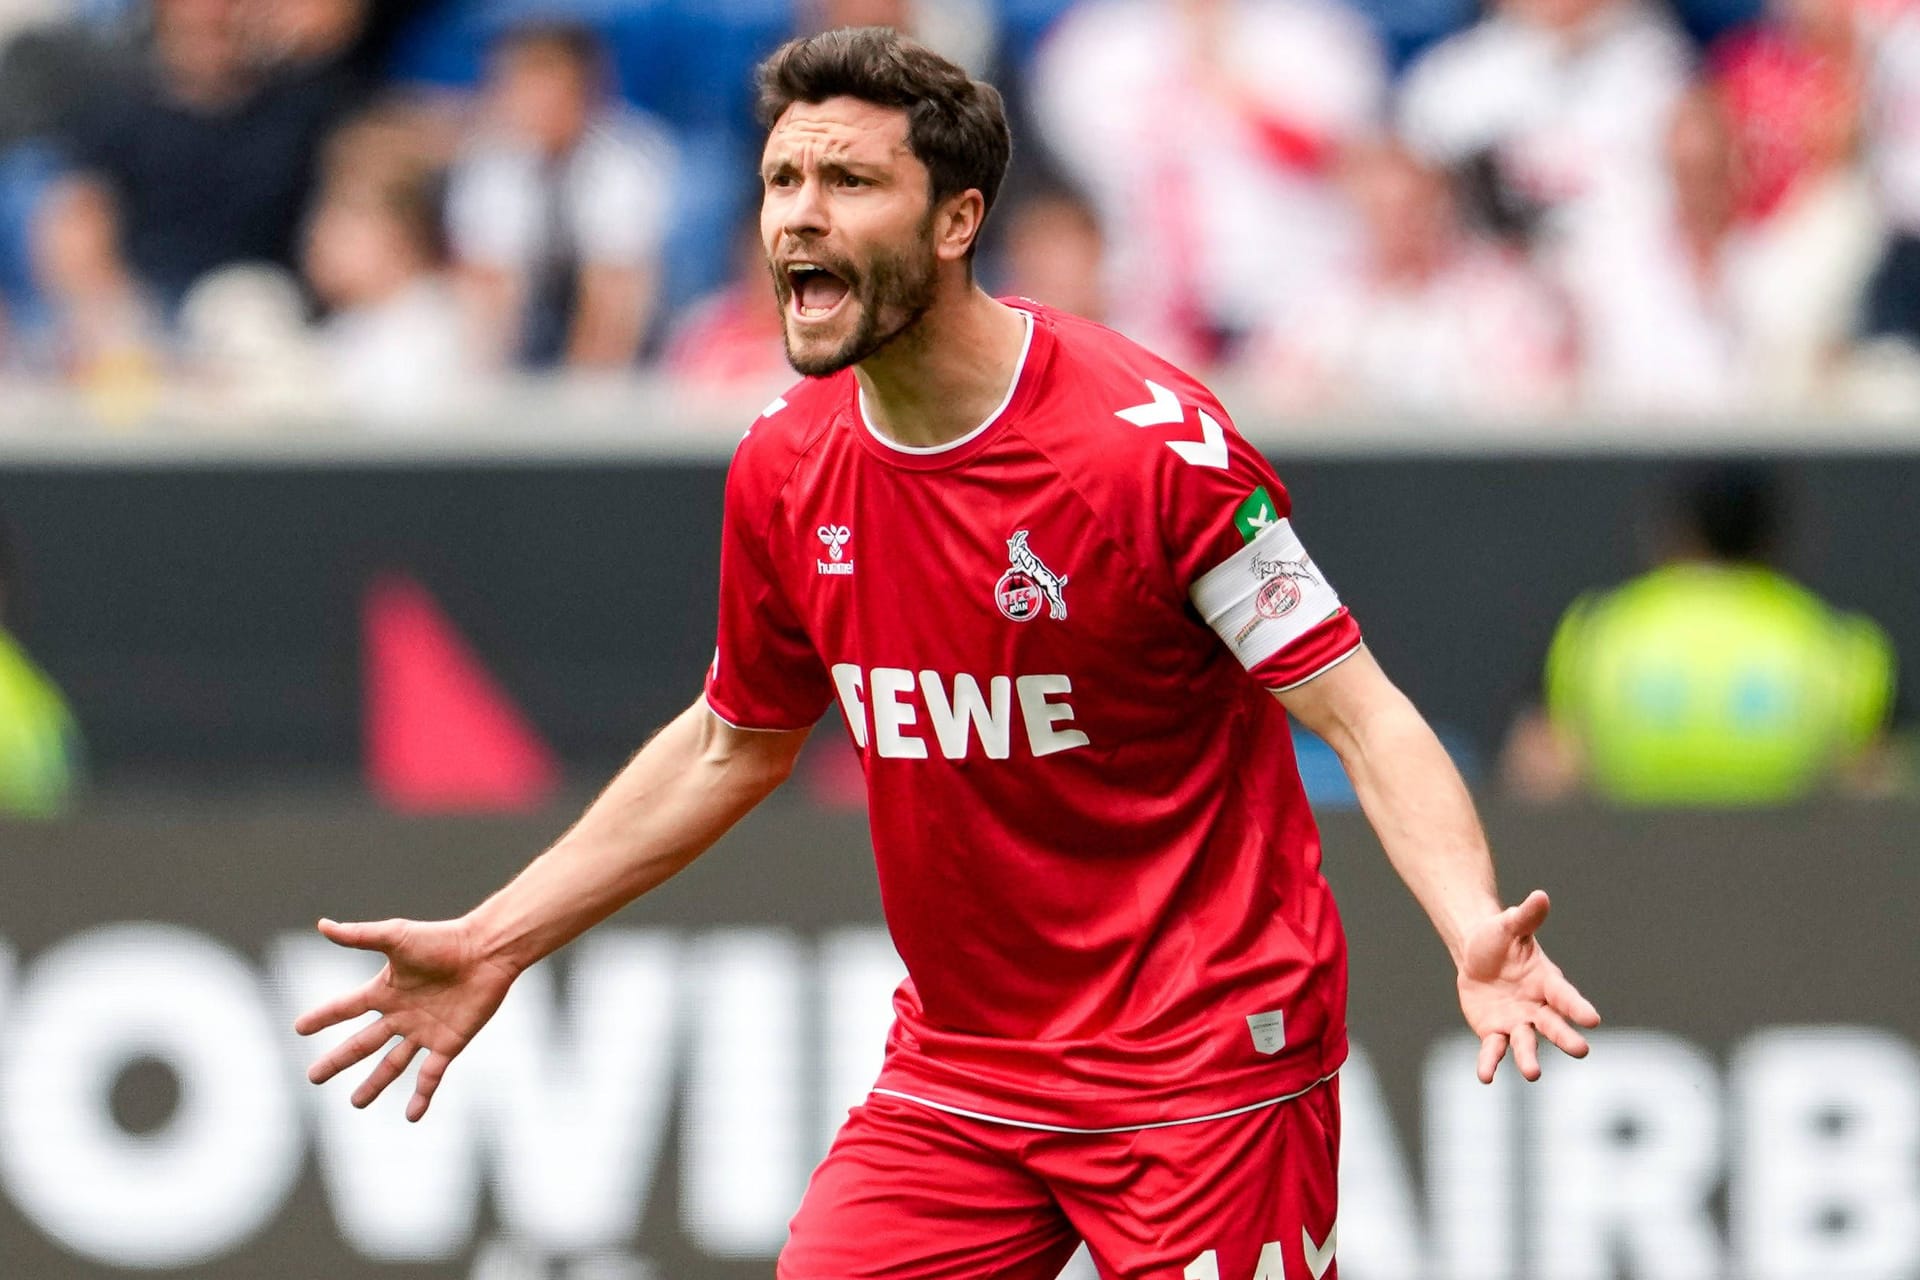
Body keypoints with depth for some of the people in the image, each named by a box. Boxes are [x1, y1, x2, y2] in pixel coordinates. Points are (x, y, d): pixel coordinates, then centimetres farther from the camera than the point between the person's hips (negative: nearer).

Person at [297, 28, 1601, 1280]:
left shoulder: (1151, 439, -17)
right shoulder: (786, 470, 1)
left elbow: (1364, 716, -16)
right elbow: (732, 745, 19)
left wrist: (1474, 931, -34)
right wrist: (494, 943, 20)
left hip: (1201, 1084, -5)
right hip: (956, 1081, 5)